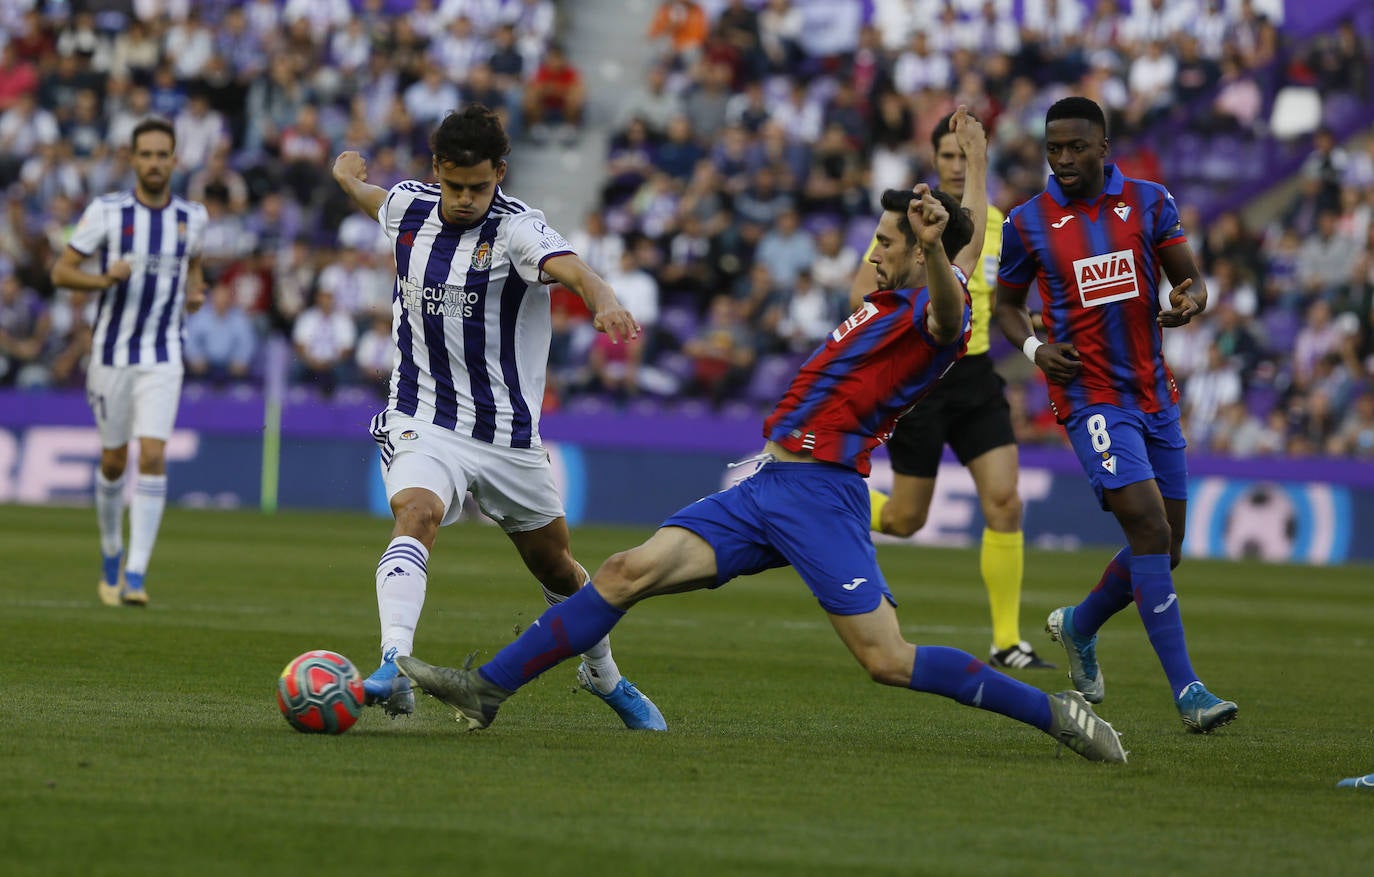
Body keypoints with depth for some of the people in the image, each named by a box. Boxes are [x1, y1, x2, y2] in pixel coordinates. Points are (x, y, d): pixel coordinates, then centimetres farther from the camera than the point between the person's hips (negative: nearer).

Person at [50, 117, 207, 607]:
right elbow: (61, 271, -3)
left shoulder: (192, 217, 4)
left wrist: (195, 290, 2)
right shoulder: (107, 212, -5)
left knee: (153, 457, -14)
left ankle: (135, 577, -15)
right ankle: (110, 558, 31)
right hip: (112, 353, -1)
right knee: (113, 461, 7)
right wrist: (104, 279, -21)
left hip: (163, 359, 1)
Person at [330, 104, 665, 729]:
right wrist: (347, 174, 47)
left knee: (556, 565, 15)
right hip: (424, 422, 1)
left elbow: (567, 266, -39)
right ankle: (394, 668, -45)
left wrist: (604, 302, -60)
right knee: (417, 512, -31)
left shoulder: (517, 229, -15)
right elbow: (373, 198, 26)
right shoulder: (409, 207, -1)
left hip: (509, 434, -1)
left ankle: (604, 677, 42)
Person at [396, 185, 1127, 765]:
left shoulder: (933, 311, -8)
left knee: (887, 660, -12)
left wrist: (933, 247, -51)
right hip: (770, 485, 8)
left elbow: (948, 311, -33)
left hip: (817, 492, -8)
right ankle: (486, 689, -3)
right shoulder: (886, 307, 19)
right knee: (630, 571, -2)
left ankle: (1055, 713, 1)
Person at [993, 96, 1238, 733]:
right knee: (1148, 526, -19)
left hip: (1154, 393, 5)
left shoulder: (1149, 202, 4)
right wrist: (1033, 346, -8)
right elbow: (1006, 304, 12)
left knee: (1165, 546, 10)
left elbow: (1190, 277, 6)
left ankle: (1078, 626, 38)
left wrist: (1191, 300, -18)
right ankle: (1186, 692, -20)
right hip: (1089, 395, -4)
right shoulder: (1028, 224, -1)